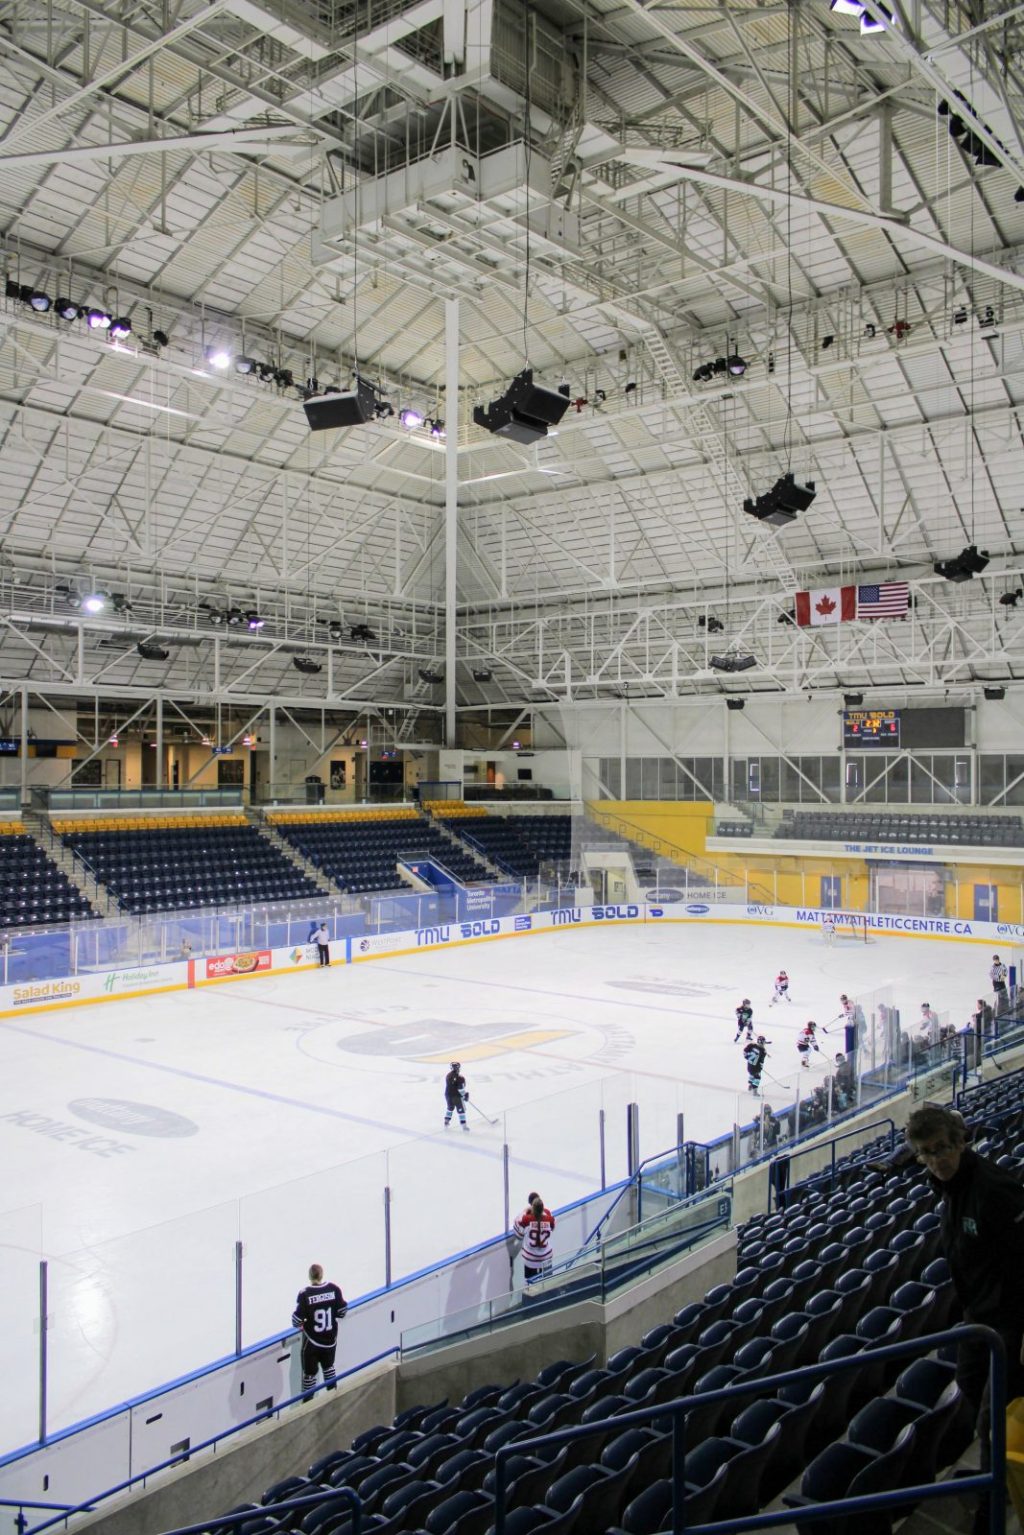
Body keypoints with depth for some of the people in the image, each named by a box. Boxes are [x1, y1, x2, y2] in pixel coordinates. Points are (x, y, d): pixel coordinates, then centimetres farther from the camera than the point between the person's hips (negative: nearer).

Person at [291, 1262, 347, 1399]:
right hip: (330, 1338, 4)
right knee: (328, 1366, 26)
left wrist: (301, 1326, 4)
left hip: (312, 1340, -4)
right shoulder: (334, 1289, -11)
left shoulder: (305, 1294, -21)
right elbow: (342, 1309, -2)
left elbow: (297, 1318, -18)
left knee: (309, 1372, 11)